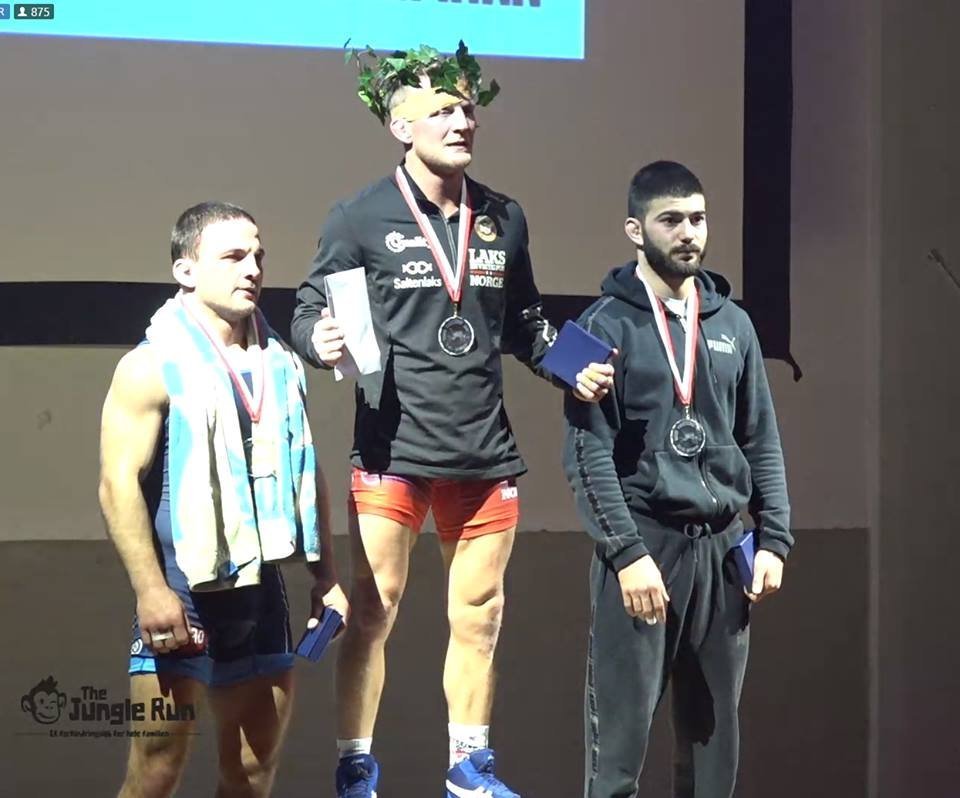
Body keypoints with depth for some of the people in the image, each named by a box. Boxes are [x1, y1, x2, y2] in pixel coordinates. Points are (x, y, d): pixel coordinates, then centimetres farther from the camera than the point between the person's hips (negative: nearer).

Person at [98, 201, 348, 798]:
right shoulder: (153, 367, -9)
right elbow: (120, 484, -15)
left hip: (263, 593, 6)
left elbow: (305, 474, 19)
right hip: (182, 594, -6)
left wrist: (325, 575, 14)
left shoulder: (281, 365, 12)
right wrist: (151, 588, -23)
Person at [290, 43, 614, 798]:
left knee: (479, 617, 12)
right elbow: (310, 311, -2)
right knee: (372, 612, -3)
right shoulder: (362, 218, -5)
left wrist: (575, 367, 3)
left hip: (487, 455, 5)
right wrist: (320, 340, -24)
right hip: (393, 451, -4)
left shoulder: (505, 219, 9)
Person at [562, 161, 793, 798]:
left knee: (716, 725, 8)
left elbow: (763, 441, 14)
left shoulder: (732, 324, 11)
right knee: (622, 725, -4)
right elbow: (588, 452, -9)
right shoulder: (608, 325, -4)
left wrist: (774, 539, 5)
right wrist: (626, 552, -16)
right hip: (642, 541, -5)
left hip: (721, 545, 5)